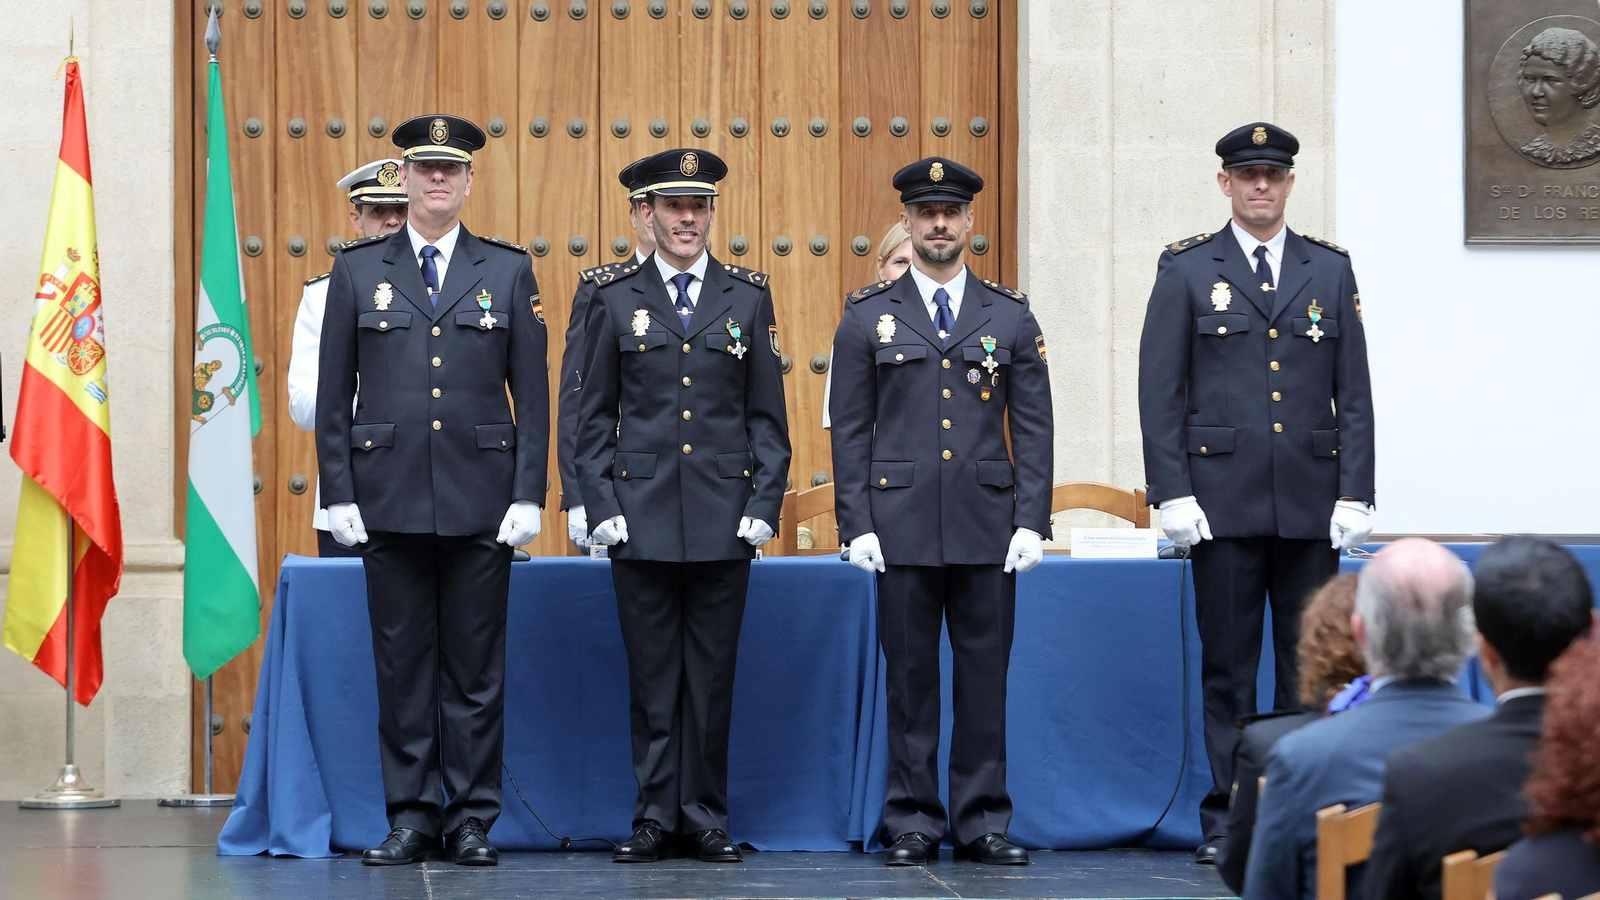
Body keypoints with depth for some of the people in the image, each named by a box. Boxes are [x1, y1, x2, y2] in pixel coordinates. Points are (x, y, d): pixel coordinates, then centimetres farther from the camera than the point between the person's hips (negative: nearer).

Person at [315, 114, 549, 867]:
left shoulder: (509, 271, 6)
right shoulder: (357, 270, 7)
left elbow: (532, 395, 5)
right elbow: (333, 395, 6)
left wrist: (529, 495, -3)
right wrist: (338, 494, -1)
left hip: (480, 503, 0)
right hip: (389, 500, 0)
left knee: (476, 669, 2)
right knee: (402, 665, 3)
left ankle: (472, 819, 9)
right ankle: (410, 818, 10)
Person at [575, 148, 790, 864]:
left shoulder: (748, 296, 7)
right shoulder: (614, 298, 6)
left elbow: (768, 415, 8)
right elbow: (593, 416, 7)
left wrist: (763, 505, -1)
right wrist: (601, 507, -2)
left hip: (724, 520, 0)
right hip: (641, 516, 0)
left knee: (712, 674, 4)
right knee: (652, 674, 3)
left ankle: (706, 817, 11)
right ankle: (655, 816, 10)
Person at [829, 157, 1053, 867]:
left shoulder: (1011, 317, 9)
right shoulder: (868, 317, 6)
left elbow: (1033, 428, 7)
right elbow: (850, 430, 4)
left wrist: (1032, 521, -2)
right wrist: (856, 524, -4)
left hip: (987, 527, 1)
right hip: (902, 527, -1)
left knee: (985, 674, 3)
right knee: (910, 674, 3)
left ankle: (983, 822, 10)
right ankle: (912, 825, 10)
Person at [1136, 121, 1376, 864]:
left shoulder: (1329, 269, 10)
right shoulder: (1186, 270, 4)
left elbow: (1354, 392, 8)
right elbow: (1160, 391, 1)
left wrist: (1355, 494, 0)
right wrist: (1172, 493, -8)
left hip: (1310, 504, 2)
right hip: (1222, 499, -2)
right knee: (1227, 667, 1)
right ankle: (1226, 821, 6)